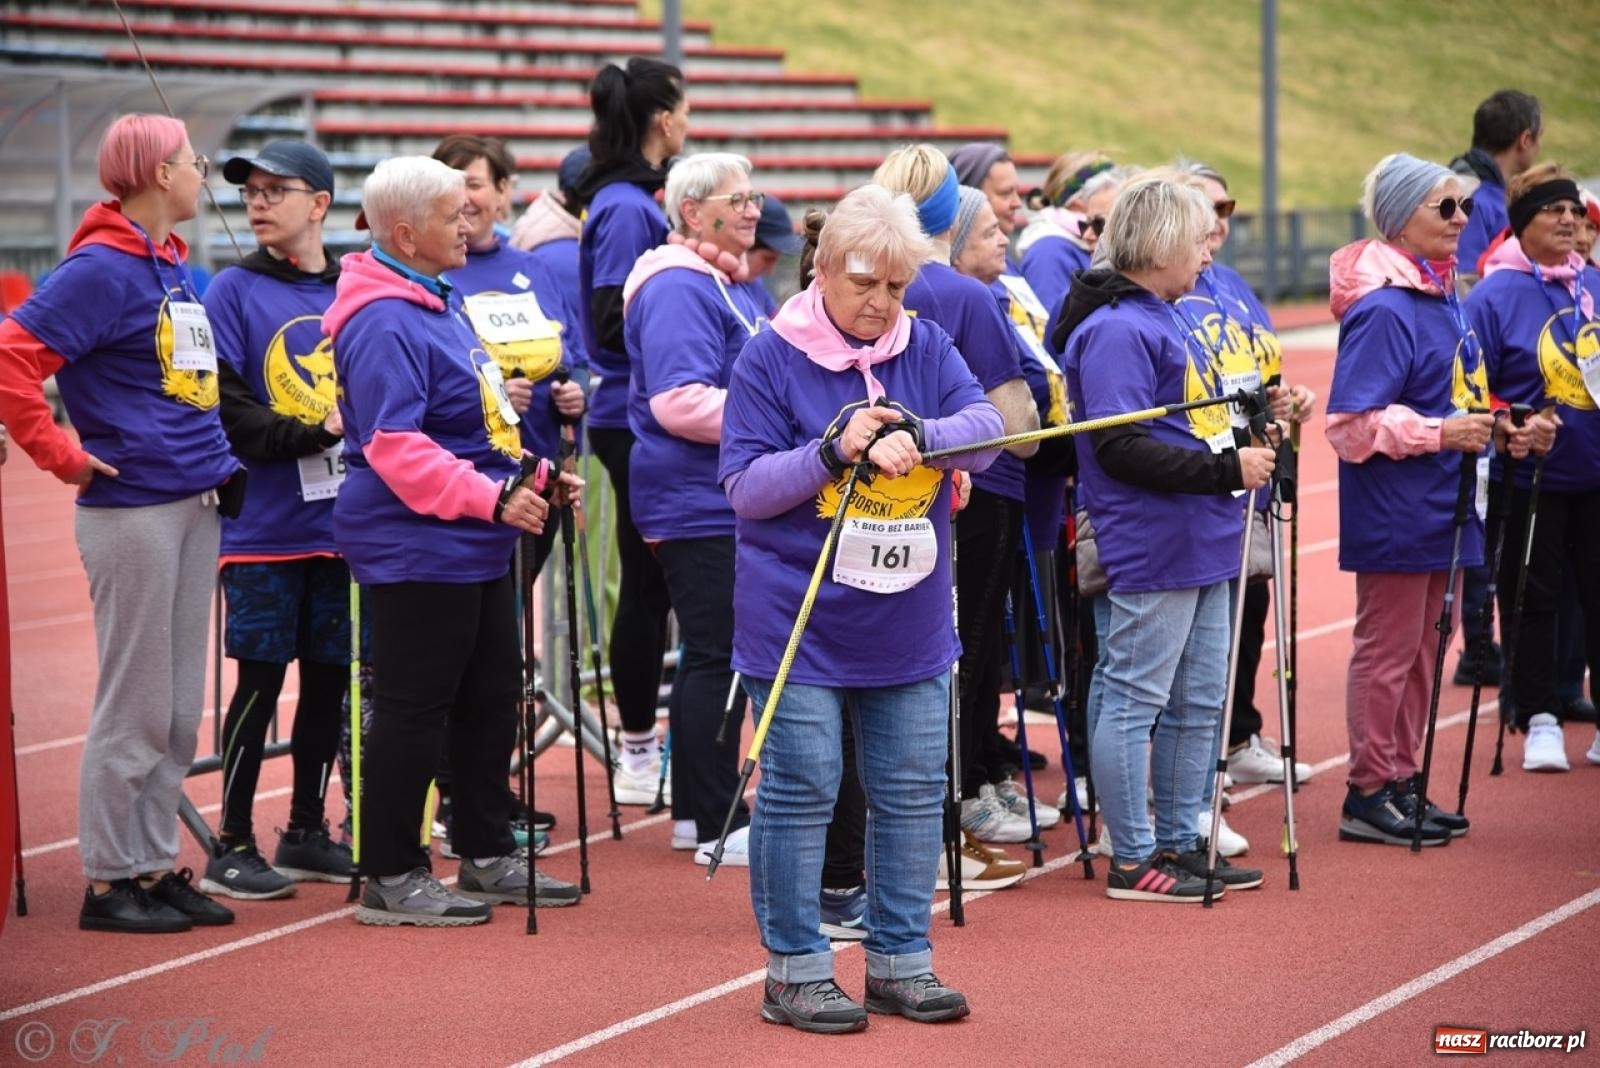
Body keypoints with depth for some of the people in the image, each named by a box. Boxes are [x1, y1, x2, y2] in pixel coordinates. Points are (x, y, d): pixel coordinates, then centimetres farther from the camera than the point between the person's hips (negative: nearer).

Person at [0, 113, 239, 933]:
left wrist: (220, 464, 14)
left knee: (179, 711, 12)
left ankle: (157, 866, 20)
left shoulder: (177, 272, 13)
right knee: (134, 706, -2)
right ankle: (109, 881, 6)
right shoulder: (100, 270, -13)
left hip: (196, 508, 8)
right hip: (131, 513, -8)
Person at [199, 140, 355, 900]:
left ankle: (306, 834, 23)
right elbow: (227, 411, -10)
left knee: (331, 678, 10)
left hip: (345, 525, 4)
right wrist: (313, 433, -19)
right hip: (266, 529, -4)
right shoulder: (235, 293, -2)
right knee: (260, 682, -1)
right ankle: (232, 845, 8)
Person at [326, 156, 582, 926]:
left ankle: (488, 855, 27)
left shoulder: (436, 306, 15)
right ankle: (391, 877, 4)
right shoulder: (384, 325, -19)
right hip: (416, 552, -11)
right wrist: (493, 498, -29)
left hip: (474, 548, 11)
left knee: (490, 701, 16)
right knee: (414, 709, -4)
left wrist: (535, 477, 13)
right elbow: (395, 446, -27)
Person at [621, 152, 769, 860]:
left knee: (710, 656, 15)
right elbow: (680, 402, -25)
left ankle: (694, 810, 23)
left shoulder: (725, 287, 18)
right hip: (698, 504, -11)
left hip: (725, 503, 11)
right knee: (719, 658, -8)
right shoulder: (678, 290, -16)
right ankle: (719, 826, -5)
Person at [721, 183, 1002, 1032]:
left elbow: (984, 427, -8)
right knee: (800, 790, 0)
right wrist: (833, 451, -22)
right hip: (800, 620, -4)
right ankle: (794, 970, 10)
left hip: (909, 620, 4)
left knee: (912, 791, 9)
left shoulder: (925, 347, 5)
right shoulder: (771, 357, -7)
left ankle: (901, 961, 21)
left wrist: (917, 438, -27)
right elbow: (744, 485, -10)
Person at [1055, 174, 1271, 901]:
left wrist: (1249, 432, 12)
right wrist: (1225, 468, -21)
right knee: (1134, 700, -2)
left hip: (1202, 543, 11)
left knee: (1199, 702, 15)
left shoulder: (1163, 319, 17)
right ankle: (1132, 860, 3)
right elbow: (1123, 447, -23)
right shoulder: (1116, 329, -16)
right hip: (1152, 548, -11)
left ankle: (1179, 843, 24)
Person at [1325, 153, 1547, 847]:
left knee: (1419, 648, 15)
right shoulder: (1384, 309, -18)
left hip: (1437, 505, 9)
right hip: (1393, 513, -9)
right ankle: (1369, 795, 7)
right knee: (1387, 649, -1)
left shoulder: (1441, 296, 10)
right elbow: (1352, 424, -22)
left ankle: (1402, 781, 24)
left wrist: (1488, 427, 6)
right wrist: (1440, 433, -22)